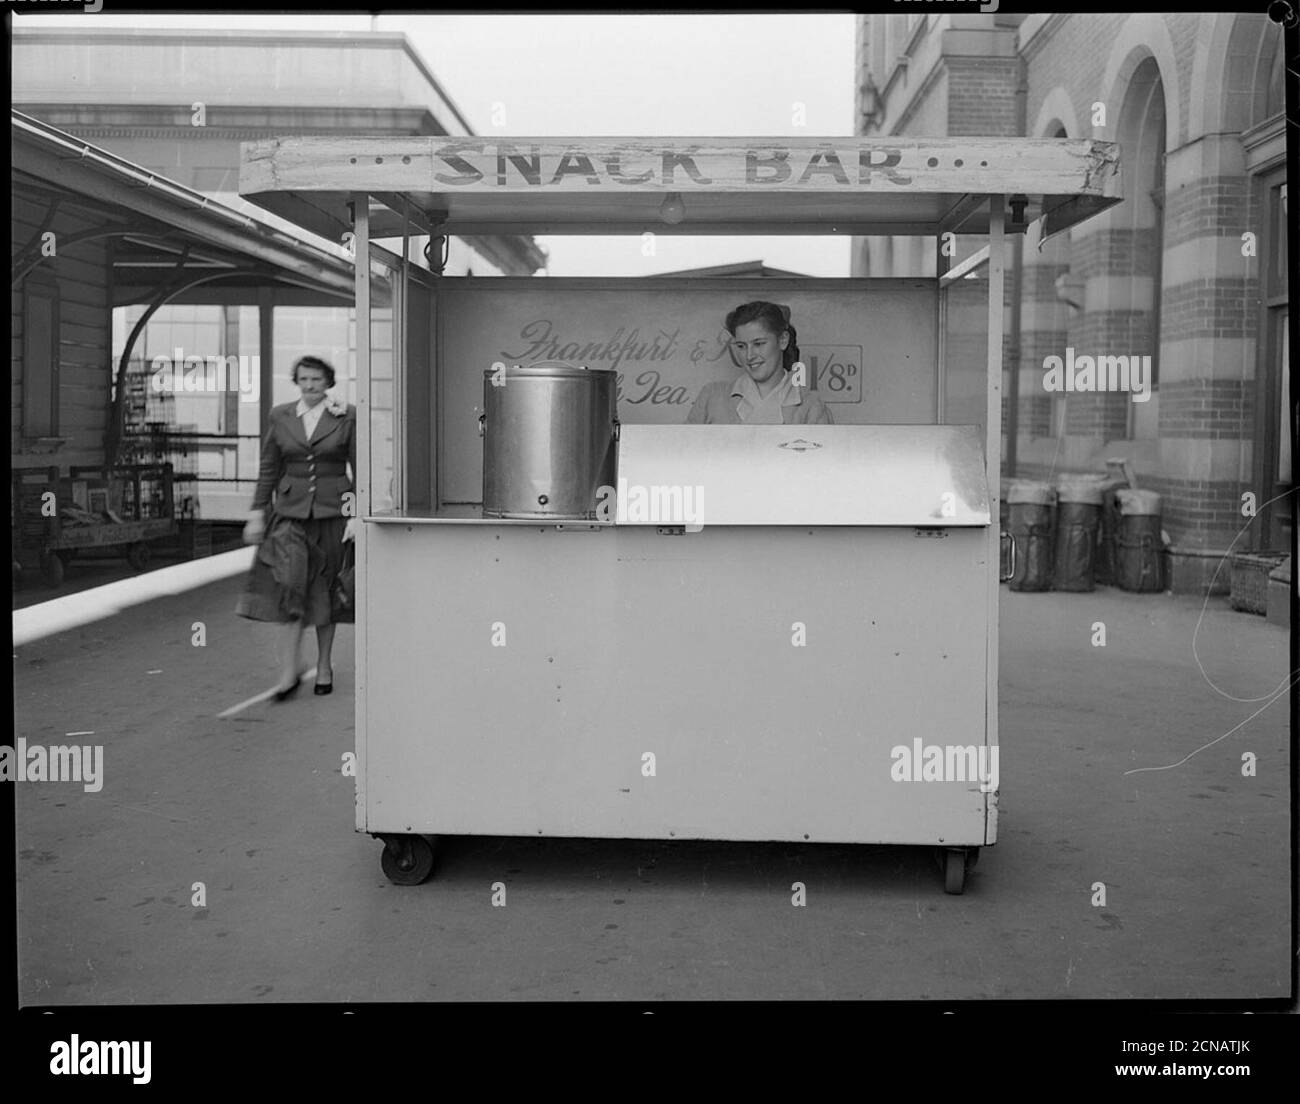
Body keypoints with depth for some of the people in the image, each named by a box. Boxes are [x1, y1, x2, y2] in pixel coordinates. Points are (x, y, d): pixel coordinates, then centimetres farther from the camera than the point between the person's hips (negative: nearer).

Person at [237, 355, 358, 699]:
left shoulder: (347, 417, 0)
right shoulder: (280, 417, 6)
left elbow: (360, 470, 0)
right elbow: (269, 469, 10)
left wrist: (357, 515, -7)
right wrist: (257, 513, 5)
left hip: (331, 514, -1)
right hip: (291, 513, 1)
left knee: (324, 590, 7)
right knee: (291, 583, -14)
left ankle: (324, 666, 22)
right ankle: (289, 671, -13)